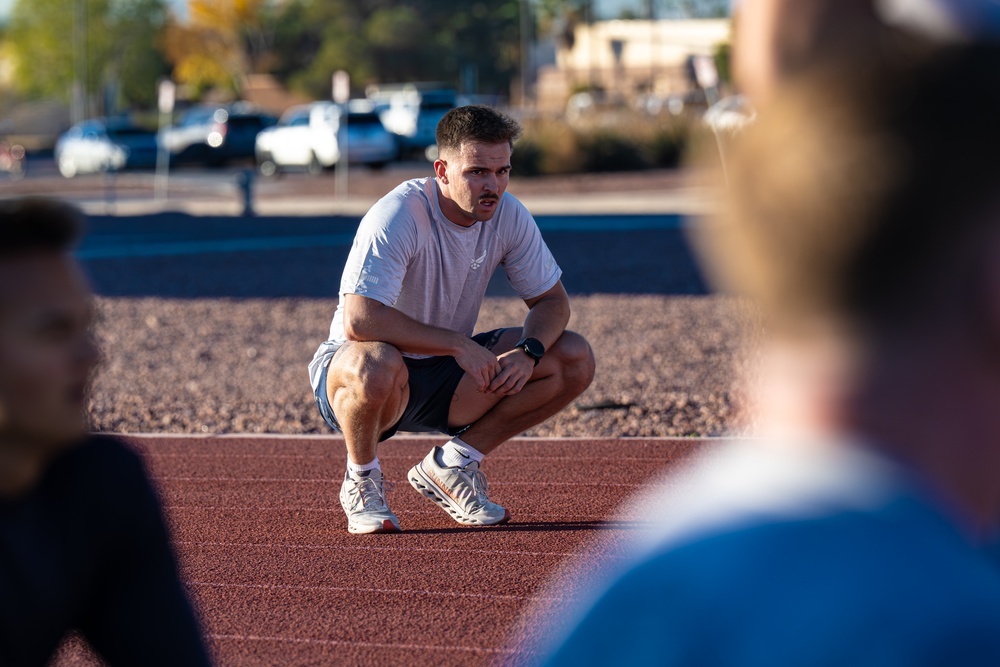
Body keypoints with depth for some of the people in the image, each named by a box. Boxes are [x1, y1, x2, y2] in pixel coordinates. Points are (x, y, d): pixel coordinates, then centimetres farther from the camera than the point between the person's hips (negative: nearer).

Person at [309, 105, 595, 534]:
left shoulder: (509, 216, -7)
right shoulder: (398, 217, -26)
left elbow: (552, 300, 2)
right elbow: (358, 320, -35)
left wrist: (529, 351, -21)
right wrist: (458, 345, -34)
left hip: (446, 376, 6)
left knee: (574, 360, -9)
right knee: (376, 362, -43)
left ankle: (450, 465, 3)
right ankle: (362, 480, -10)